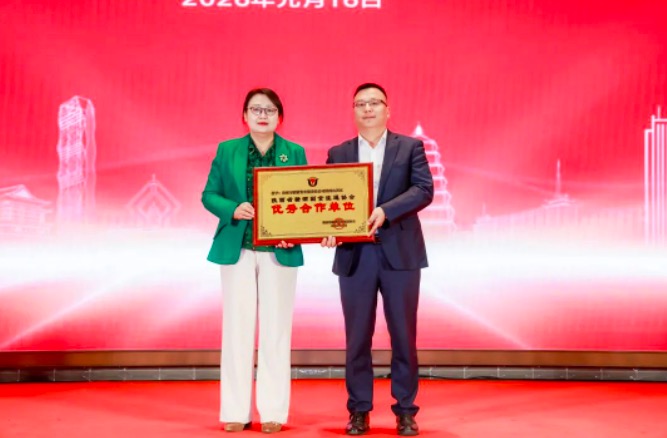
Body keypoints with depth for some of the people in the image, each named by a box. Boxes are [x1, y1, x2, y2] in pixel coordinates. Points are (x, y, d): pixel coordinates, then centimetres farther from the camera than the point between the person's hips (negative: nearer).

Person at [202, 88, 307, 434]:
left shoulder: (295, 153, 4)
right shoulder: (227, 150, 5)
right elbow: (209, 195, 4)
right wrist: (233, 209, -16)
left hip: (279, 251, 0)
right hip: (237, 250, 0)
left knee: (276, 329, 3)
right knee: (237, 327, 3)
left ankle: (273, 411, 12)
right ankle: (236, 412, 11)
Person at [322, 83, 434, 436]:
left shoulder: (410, 147, 6)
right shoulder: (338, 154, 11)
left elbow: (424, 190, -7)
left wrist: (385, 211, -21)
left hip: (400, 252, -1)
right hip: (354, 255, 1)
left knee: (403, 335, 4)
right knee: (357, 336, 5)